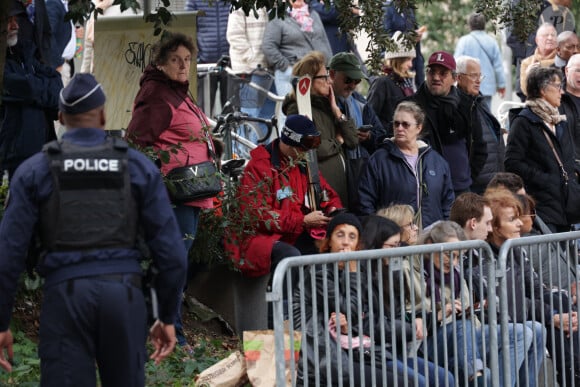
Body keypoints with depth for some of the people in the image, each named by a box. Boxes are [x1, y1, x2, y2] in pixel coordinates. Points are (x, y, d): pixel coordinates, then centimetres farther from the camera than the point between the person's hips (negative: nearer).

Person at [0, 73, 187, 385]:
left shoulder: (34, 170, 4)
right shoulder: (139, 167, 7)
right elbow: (171, 252, 4)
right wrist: (167, 317, 13)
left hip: (65, 296, -1)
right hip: (124, 294, 1)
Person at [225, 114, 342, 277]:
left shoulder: (304, 164, 12)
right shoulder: (259, 167, -12)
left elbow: (327, 193, 24)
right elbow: (258, 215, -19)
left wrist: (334, 209, -3)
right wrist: (303, 221, -21)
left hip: (297, 236, 7)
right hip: (261, 236, -7)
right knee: (290, 255, -37)